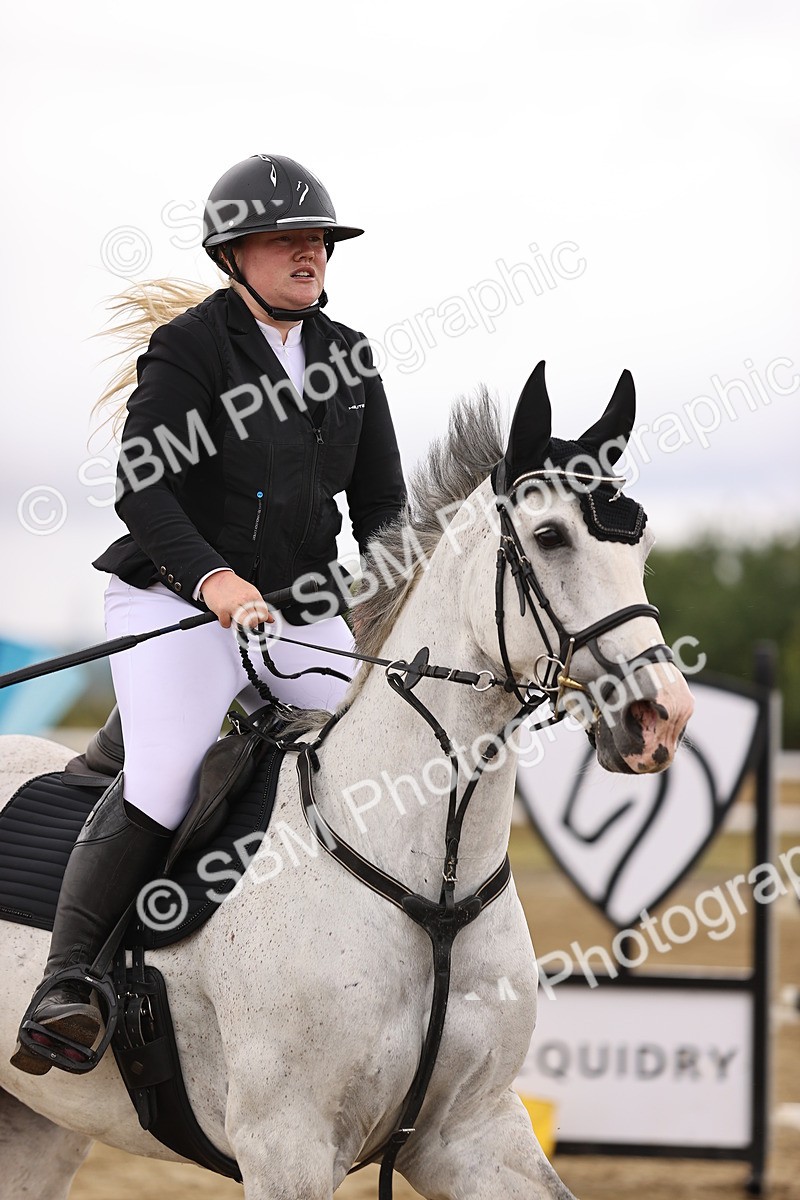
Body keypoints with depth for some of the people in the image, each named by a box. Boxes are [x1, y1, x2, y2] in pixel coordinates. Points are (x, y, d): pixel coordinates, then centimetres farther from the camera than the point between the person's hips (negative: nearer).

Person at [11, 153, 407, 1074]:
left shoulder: (349, 359, 10)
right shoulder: (187, 349, -8)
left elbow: (381, 506, 15)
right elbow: (142, 489, -20)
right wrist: (212, 579, -35)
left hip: (297, 608, 6)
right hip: (172, 601, -6)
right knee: (166, 777, -26)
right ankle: (66, 980, -20)